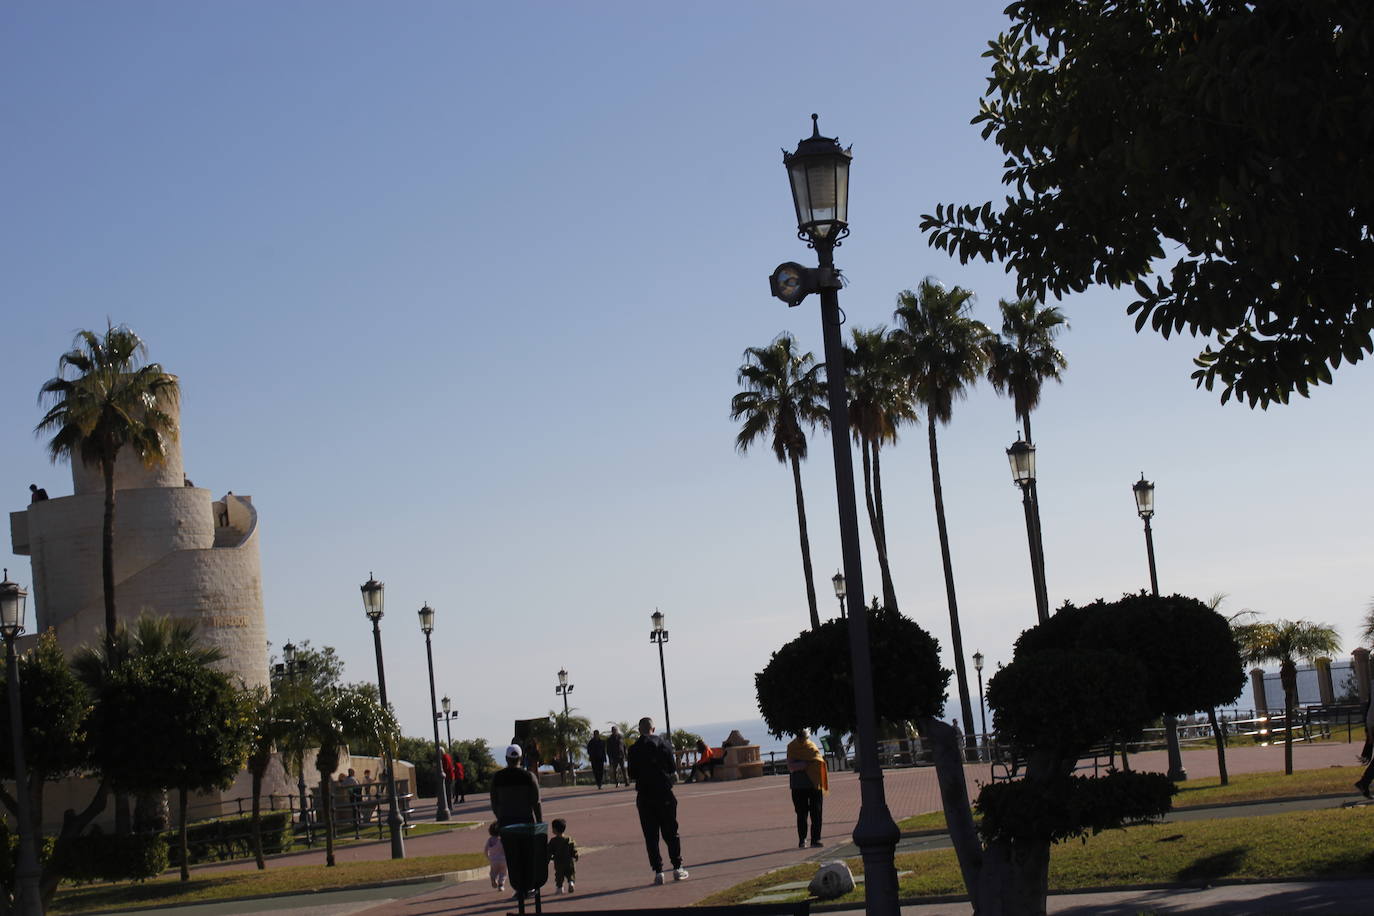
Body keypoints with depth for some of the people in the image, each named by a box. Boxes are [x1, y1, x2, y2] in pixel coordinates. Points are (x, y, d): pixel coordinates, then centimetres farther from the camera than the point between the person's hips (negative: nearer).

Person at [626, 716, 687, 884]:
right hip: (664, 794, 0)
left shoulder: (634, 749, -3)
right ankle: (677, 867, 11)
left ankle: (658, 871, 1)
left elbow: (633, 775, 0)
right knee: (671, 832, 10)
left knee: (650, 835, 4)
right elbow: (673, 769, 0)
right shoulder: (663, 744, -2)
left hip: (644, 796, 0)